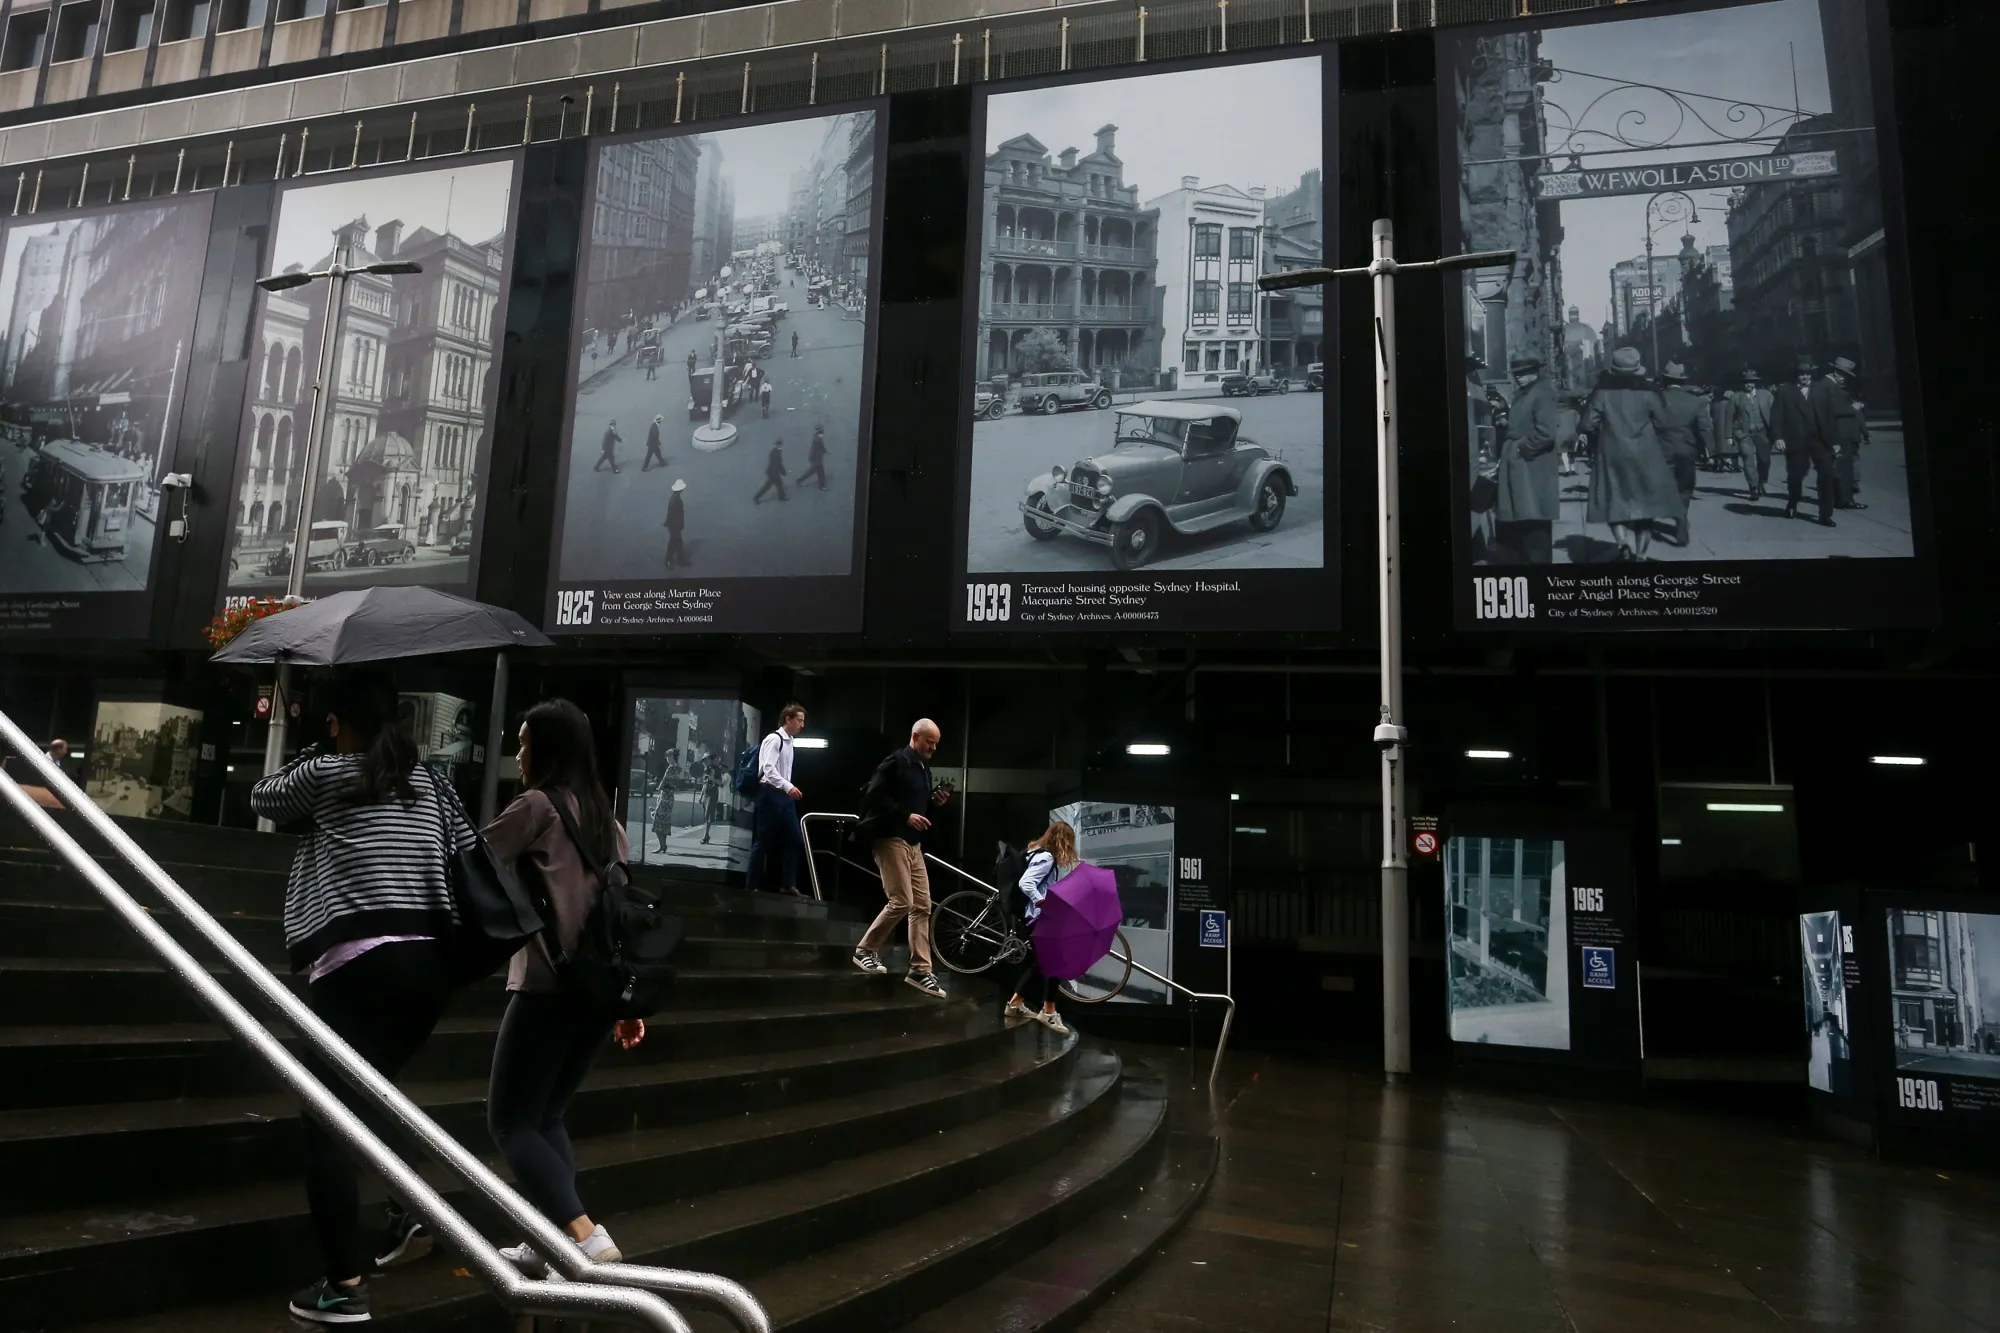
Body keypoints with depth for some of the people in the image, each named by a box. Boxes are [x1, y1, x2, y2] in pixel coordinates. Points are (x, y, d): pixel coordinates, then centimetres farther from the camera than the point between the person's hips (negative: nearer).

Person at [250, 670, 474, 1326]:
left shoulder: (323, 773, 4)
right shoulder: (432, 782, 14)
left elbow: (262, 797, 24)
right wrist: (457, 940, 19)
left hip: (353, 962, -5)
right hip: (430, 960, 6)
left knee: (328, 1116, 0)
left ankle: (345, 1287, -3)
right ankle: (408, 1212, 24)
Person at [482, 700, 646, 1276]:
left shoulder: (538, 805, -4)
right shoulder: (604, 817, 17)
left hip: (550, 986, -8)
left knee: (510, 1123, 1)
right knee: (545, 1117, 19)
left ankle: (588, 1239, -12)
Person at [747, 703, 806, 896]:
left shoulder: (789, 742, 17)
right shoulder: (774, 739, -12)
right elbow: (768, 768, -23)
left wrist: (789, 789, 18)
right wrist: (788, 787, -33)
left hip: (784, 795, 9)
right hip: (770, 795, -9)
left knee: (794, 838, 4)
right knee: (763, 841, -3)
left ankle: (788, 884, 9)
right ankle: (753, 885, 4)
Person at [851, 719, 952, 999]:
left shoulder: (924, 769, 18)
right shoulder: (895, 763, -9)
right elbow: (874, 796, -19)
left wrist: (936, 802, 5)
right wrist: (905, 815, -23)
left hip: (913, 842, 9)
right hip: (890, 838, -9)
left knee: (922, 906, 4)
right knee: (902, 902, -14)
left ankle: (920, 970, 7)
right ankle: (865, 950, 4)